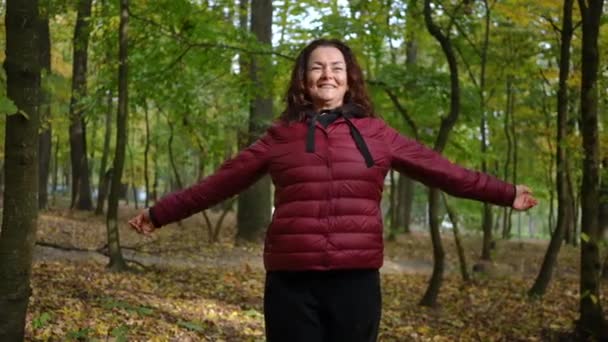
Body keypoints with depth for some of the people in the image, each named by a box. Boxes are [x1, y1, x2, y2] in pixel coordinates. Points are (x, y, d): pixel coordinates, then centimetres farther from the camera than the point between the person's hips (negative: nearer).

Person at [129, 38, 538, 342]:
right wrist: (160, 213, 14)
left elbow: (442, 170, 11)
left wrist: (506, 194, 10)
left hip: (356, 281, 0)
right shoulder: (281, 135, 8)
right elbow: (220, 183, 12)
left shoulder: (376, 133, 9)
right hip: (292, 283, 0)